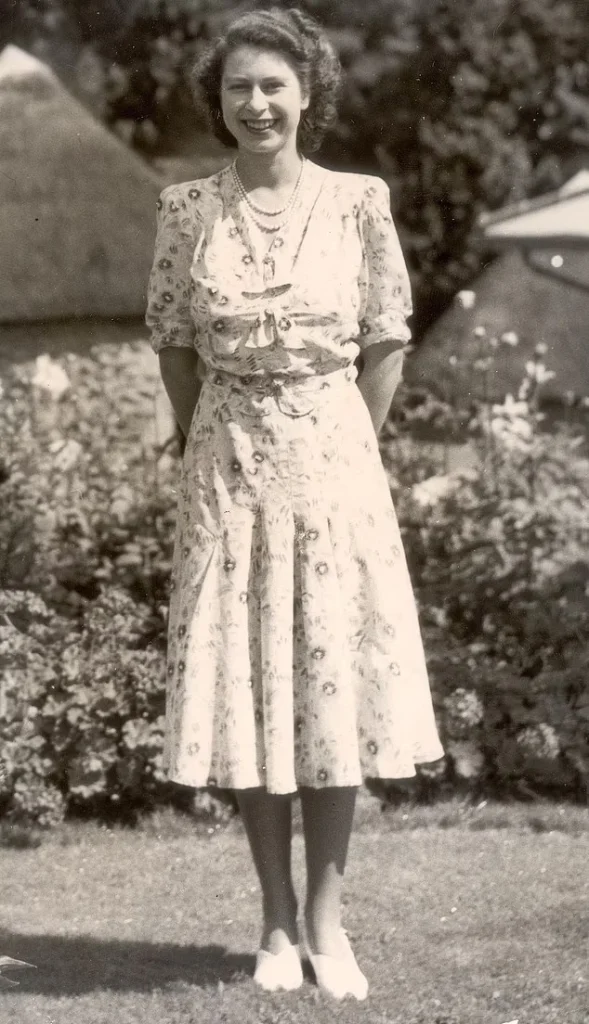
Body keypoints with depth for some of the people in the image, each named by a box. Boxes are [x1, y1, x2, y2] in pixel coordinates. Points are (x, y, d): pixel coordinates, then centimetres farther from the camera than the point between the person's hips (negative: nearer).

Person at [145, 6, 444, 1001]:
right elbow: (174, 345, 7)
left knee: (333, 682, 1)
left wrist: (348, 453, 2)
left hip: (334, 460, 0)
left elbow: (387, 343, 4)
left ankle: (326, 919, 9)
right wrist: (209, 453, 5)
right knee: (242, 688, 2)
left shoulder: (358, 202, -3)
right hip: (227, 469, 1)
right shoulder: (186, 210, -1)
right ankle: (276, 921, 11)